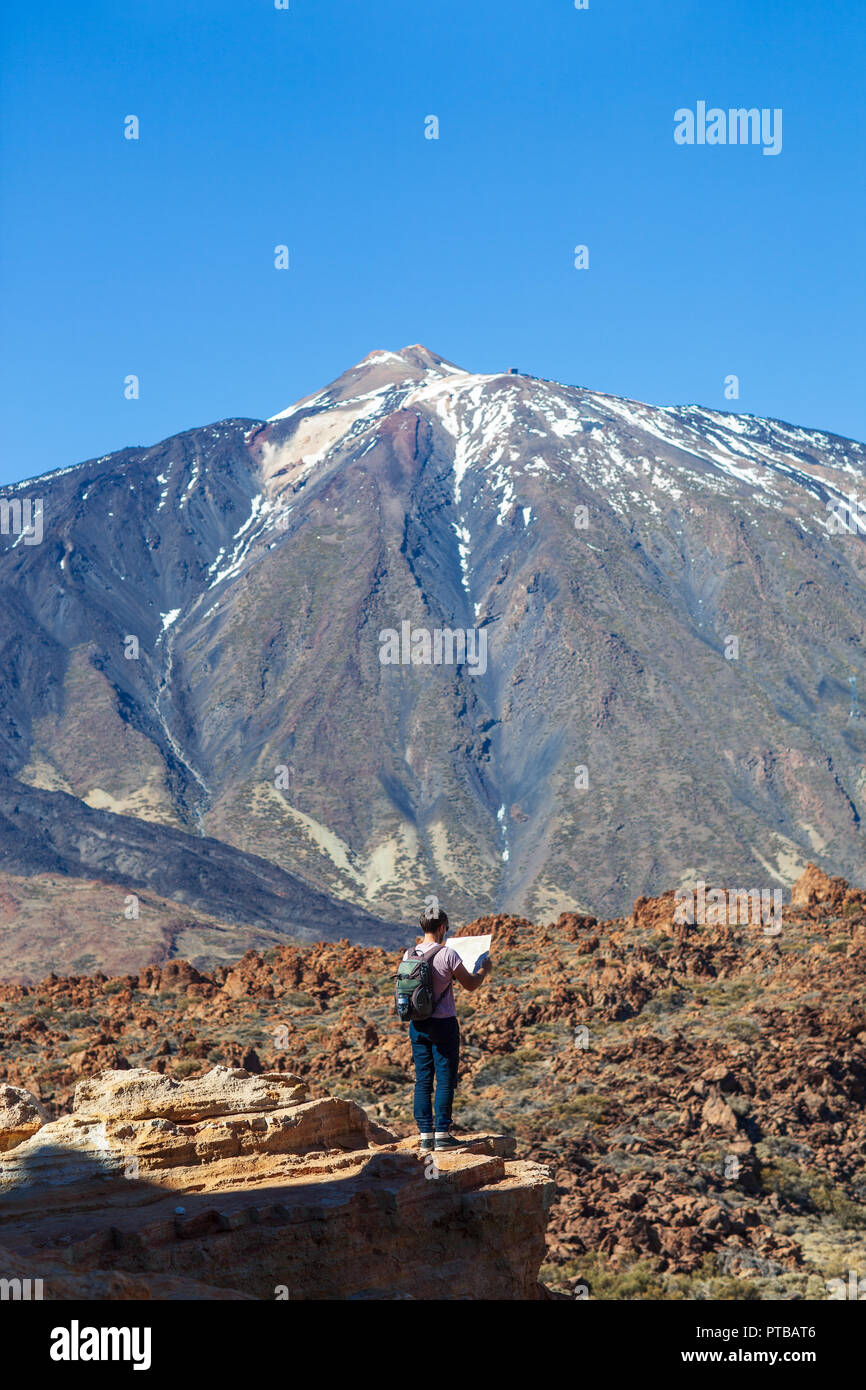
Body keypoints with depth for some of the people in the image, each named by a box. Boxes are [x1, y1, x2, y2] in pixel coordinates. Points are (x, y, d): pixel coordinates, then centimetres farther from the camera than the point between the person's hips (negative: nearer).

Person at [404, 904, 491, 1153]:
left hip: (417, 1025, 5)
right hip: (443, 1023, -5)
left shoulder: (409, 954, 2)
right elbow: (471, 985, -6)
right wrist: (484, 970, 14)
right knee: (445, 1079, 2)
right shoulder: (447, 954, -14)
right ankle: (442, 1135, 2)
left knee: (422, 1080, 9)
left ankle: (425, 1136, 10)